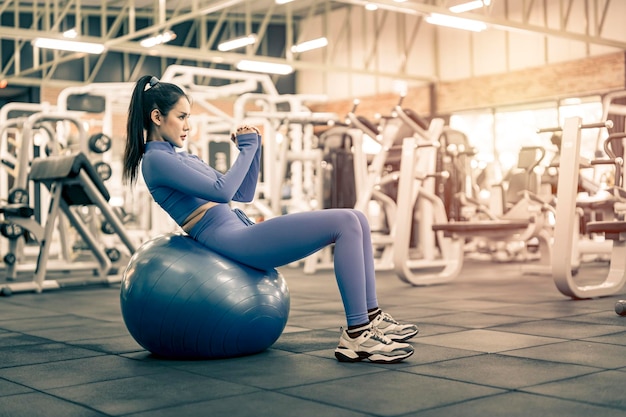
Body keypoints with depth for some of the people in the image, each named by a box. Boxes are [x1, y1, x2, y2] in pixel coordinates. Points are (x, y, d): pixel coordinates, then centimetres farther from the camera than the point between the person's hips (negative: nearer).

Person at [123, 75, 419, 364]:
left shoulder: (182, 157, 23)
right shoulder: (155, 160, -5)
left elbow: (243, 194, 23)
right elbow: (221, 191, -17)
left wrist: (253, 147, 12)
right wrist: (247, 149, -5)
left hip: (244, 232, 10)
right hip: (230, 241, -9)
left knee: (355, 221, 1)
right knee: (345, 224, -19)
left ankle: (371, 318, 2)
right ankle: (357, 337, -19)